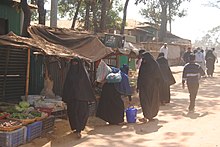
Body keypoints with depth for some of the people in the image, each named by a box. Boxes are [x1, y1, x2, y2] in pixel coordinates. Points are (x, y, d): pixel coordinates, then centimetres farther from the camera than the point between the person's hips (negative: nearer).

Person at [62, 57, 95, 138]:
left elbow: (88, 85, 0)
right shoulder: (70, 73, 7)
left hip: (81, 96, -2)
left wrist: (90, 97, -5)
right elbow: (66, 85, 8)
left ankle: (78, 130, -7)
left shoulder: (83, 73, 0)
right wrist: (65, 97, 3)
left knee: (82, 113, -8)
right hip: (71, 96, 2)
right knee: (73, 113, 5)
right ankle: (78, 128, 18)